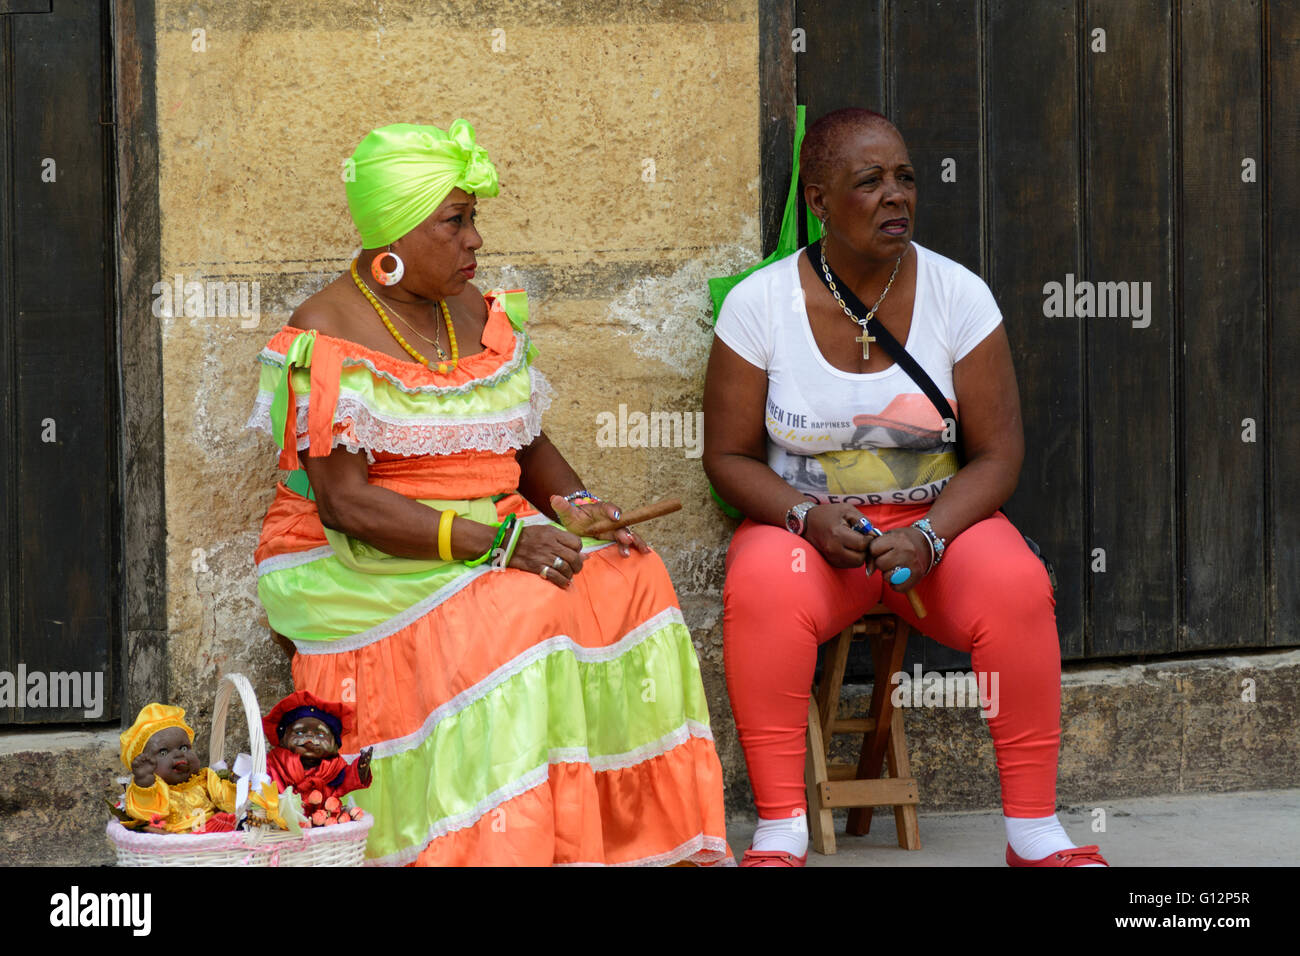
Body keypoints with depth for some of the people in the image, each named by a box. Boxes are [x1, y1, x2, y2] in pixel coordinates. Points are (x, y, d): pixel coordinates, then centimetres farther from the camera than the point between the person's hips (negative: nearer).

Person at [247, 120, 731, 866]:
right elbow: (345, 502, -17)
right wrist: (493, 540, -25)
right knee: (512, 611, -34)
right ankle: (509, 843, -33)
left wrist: (577, 503, -1)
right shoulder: (326, 340, -9)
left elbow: (529, 443, 22)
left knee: (629, 577, -19)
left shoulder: (480, 315, 14)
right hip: (358, 564, -6)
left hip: (500, 542, 7)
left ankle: (637, 833, -17)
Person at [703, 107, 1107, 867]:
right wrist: (808, 516, -20)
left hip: (939, 521, 1)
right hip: (806, 524, -1)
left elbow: (998, 454, -3)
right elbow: (730, 453, -1)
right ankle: (780, 834, -27)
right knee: (763, 589, -35)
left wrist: (928, 537, -21)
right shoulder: (760, 303, -5)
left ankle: (1036, 831, -19)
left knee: (1016, 584, -31)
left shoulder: (959, 295, -4)